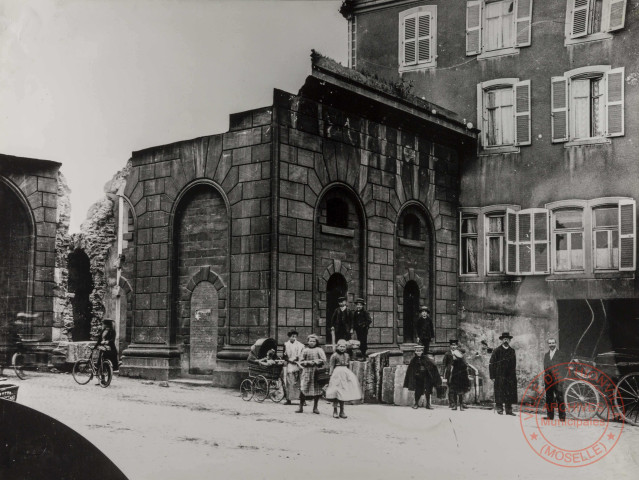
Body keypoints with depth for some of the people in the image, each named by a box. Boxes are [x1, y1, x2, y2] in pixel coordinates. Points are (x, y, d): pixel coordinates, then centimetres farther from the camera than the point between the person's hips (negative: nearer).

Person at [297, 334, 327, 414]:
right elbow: (301, 361, 7)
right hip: (307, 372, 0)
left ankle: (315, 408, 13)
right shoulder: (305, 350, 9)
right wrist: (308, 362, -9)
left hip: (317, 371, 0)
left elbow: (324, 360, -2)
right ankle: (301, 407, 4)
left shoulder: (319, 350, 6)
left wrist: (315, 362, -12)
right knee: (303, 389, -6)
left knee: (317, 389, 2)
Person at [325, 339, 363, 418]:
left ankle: (342, 411, 15)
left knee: (343, 393, 8)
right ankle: (335, 411, 5)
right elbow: (331, 367, -5)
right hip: (337, 373, -5)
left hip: (346, 373, 5)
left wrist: (349, 375, 16)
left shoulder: (347, 356, 11)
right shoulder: (334, 356, -5)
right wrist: (331, 375, -10)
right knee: (336, 394, -3)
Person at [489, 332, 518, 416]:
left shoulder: (512, 351, 13)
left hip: (510, 376, 4)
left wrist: (514, 373, 8)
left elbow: (514, 364, 16)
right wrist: (492, 376, -7)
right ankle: (499, 409, 1)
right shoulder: (497, 351, 0)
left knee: (510, 393, 1)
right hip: (499, 376, -4)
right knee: (499, 393, -5)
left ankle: (509, 410, 6)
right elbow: (492, 363, -2)